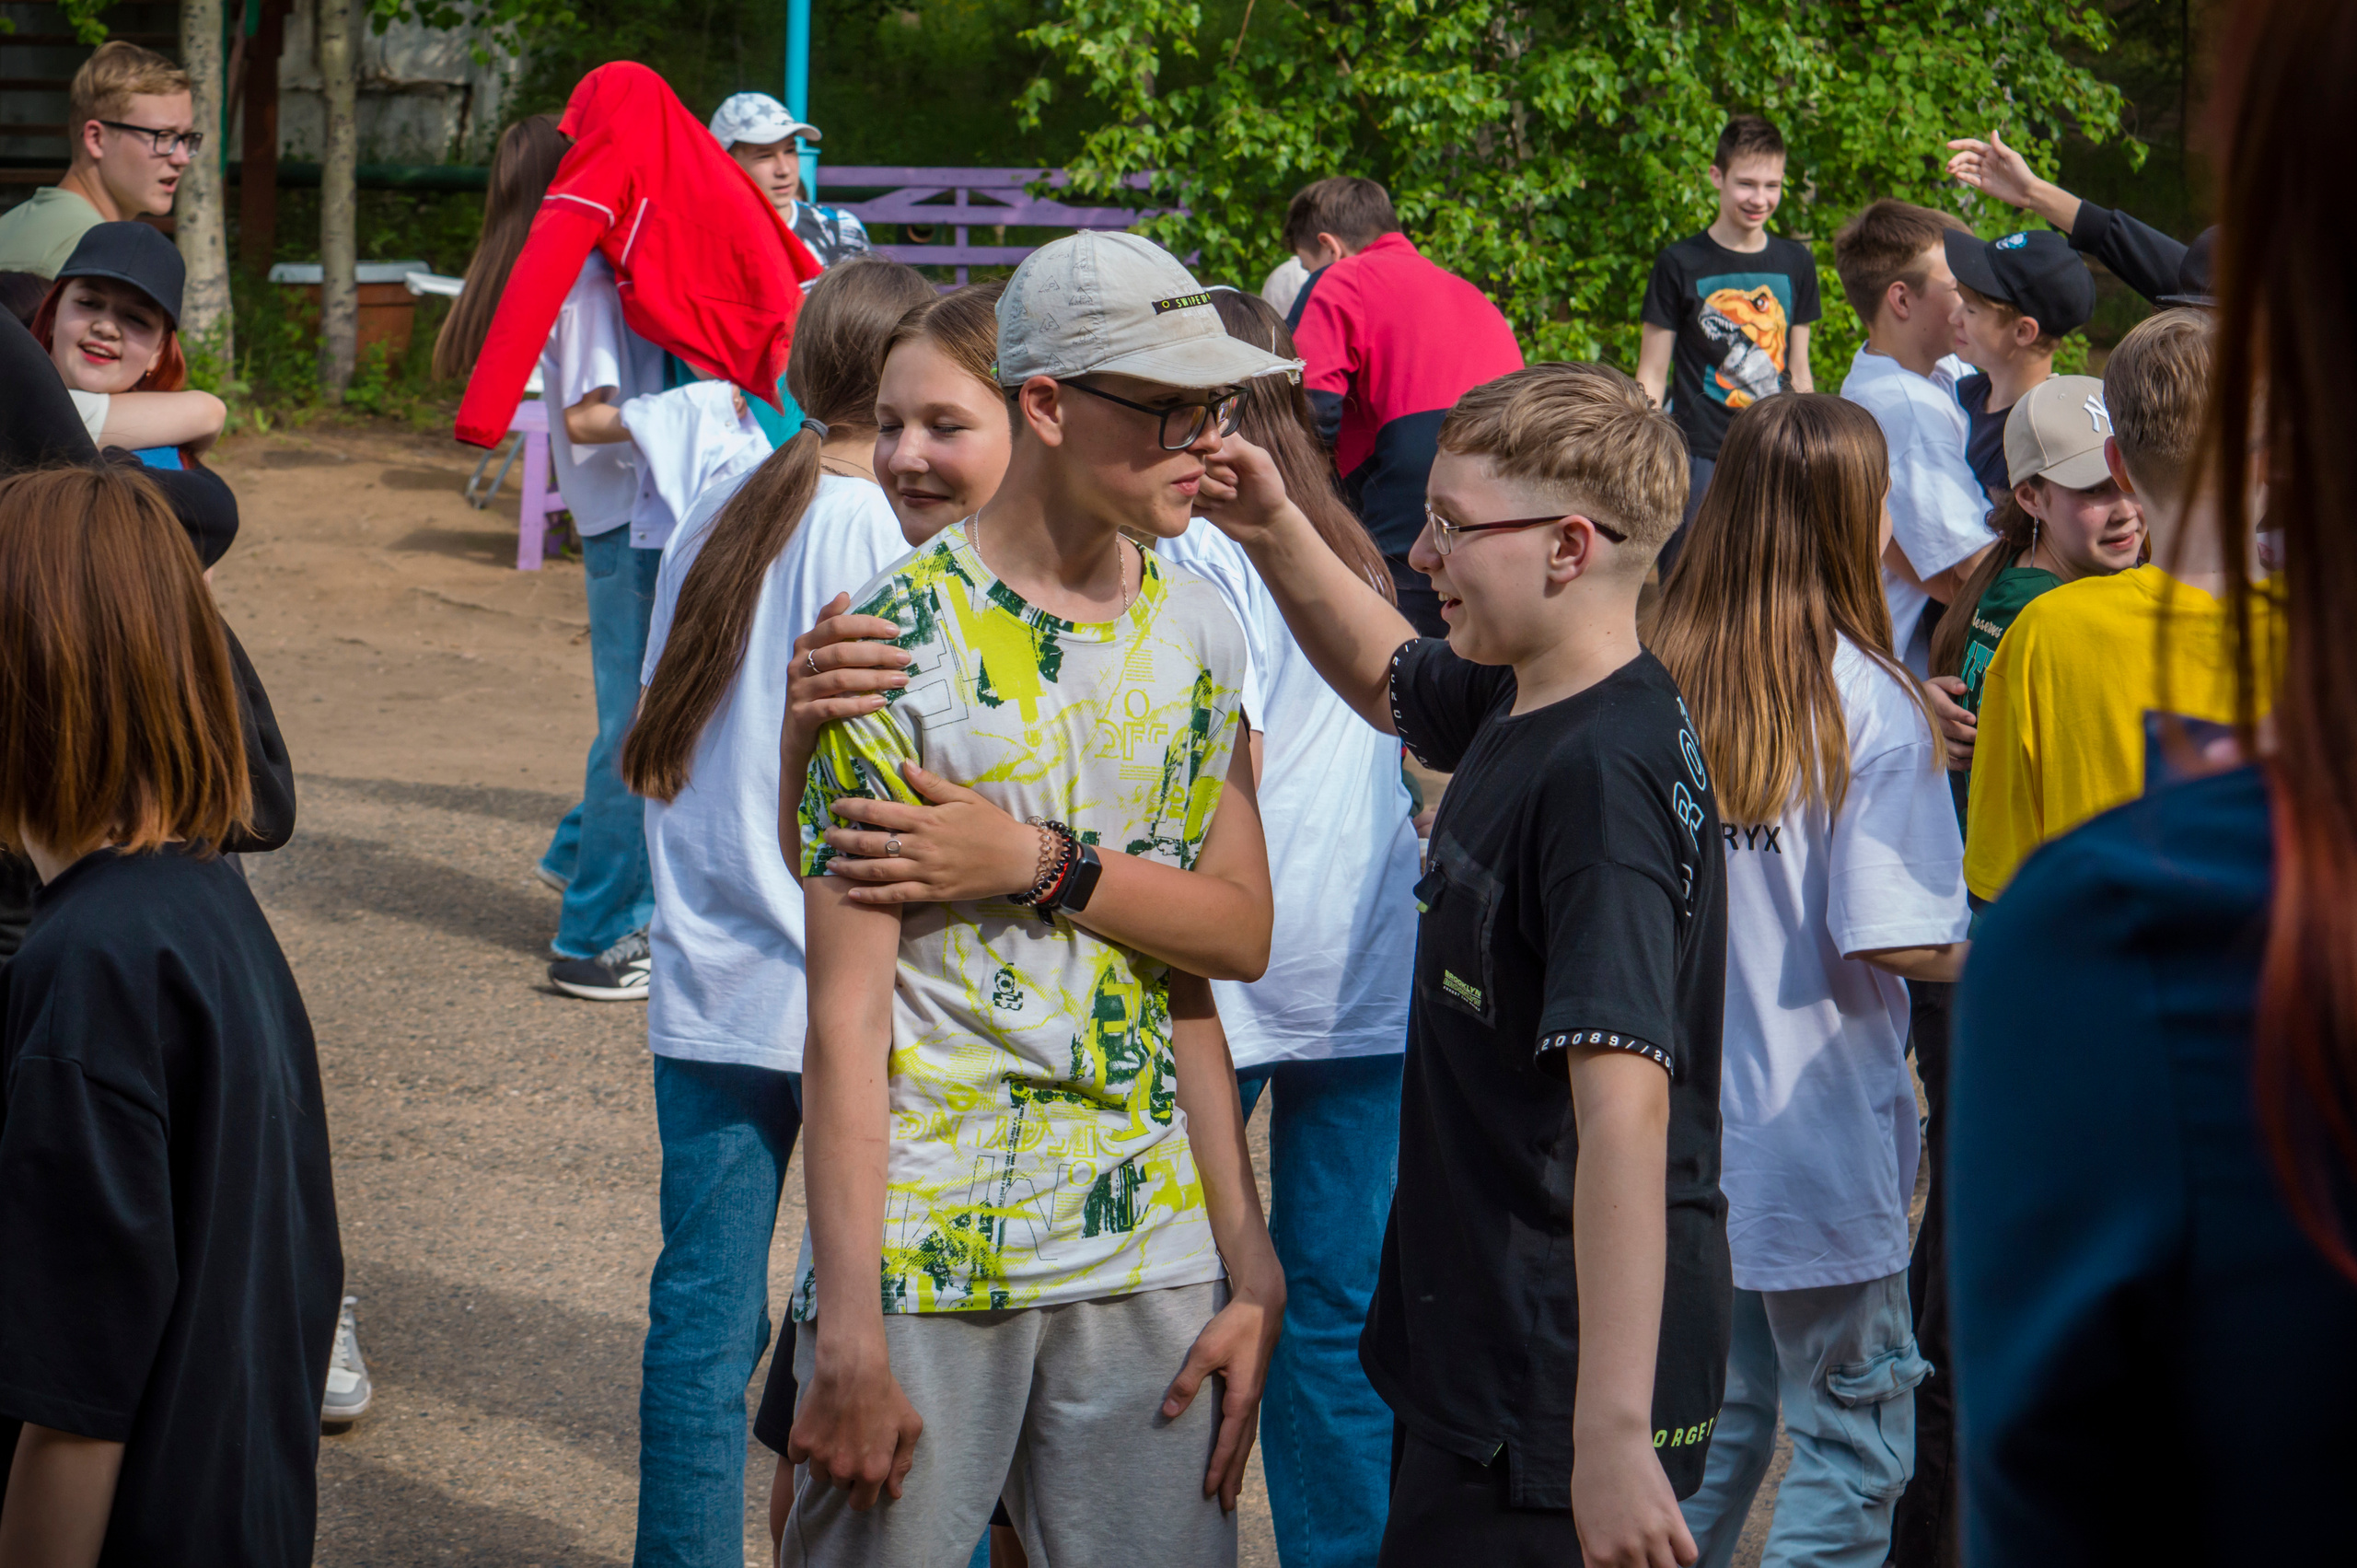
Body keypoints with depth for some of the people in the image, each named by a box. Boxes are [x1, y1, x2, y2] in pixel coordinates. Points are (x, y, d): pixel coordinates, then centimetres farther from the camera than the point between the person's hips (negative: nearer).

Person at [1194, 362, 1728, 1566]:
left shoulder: (1605, 772, -23)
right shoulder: (1517, 709, 7)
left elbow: (1624, 1108, -30)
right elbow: (1390, 679, 32)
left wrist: (1612, 1434, -34)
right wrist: (1276, 537, 13)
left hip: (1559, 1387, -10)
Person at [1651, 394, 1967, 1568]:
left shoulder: (1655, 679, -2)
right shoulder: (1867, 701, -14)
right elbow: (1896, 941, -17)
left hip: (1680, 1118, 5)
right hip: (1813, 1135, -5)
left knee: (1715, 1419, 19)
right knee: (1854, 1439, 6)